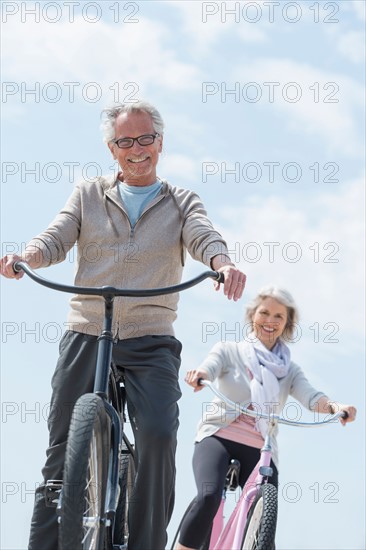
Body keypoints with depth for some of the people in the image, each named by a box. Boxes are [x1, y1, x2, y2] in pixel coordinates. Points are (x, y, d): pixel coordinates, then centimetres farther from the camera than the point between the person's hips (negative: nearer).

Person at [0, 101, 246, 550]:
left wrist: (223, 263, -29)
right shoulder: (88, 196, 15)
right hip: (85, 336, 1)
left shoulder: (181, 203, 13)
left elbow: (204, 238, -5)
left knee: (158, 435, -22)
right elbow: (55, 240, 3)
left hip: (151, 344, -1)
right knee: (63, 451, -3)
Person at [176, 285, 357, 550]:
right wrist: (198, 374, -37)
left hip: (259, 449, 3)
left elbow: (310, 396, -2)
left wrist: (334, 406, -26)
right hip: (219, 437, -2)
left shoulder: (289, 370, 16)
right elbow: (209, 367, -11)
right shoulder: (230, 351, 10)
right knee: (208, 498, -30)